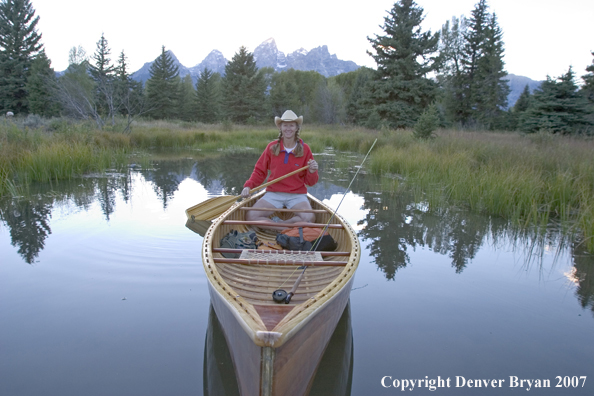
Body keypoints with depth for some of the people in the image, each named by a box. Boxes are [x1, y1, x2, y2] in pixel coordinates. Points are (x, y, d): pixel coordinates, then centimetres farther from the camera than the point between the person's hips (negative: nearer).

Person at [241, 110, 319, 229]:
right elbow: (259, 171, 9)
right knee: (250, 216, -21)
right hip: (273, 194, 1)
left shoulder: (305, 149, 0)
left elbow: (310, 182, 3)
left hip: (297, 195, -1)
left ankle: (271, 224, -12)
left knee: (309, 218, -30)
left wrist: (312, 172, -18)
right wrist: (248, 186, -6)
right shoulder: (272, 147, 2)